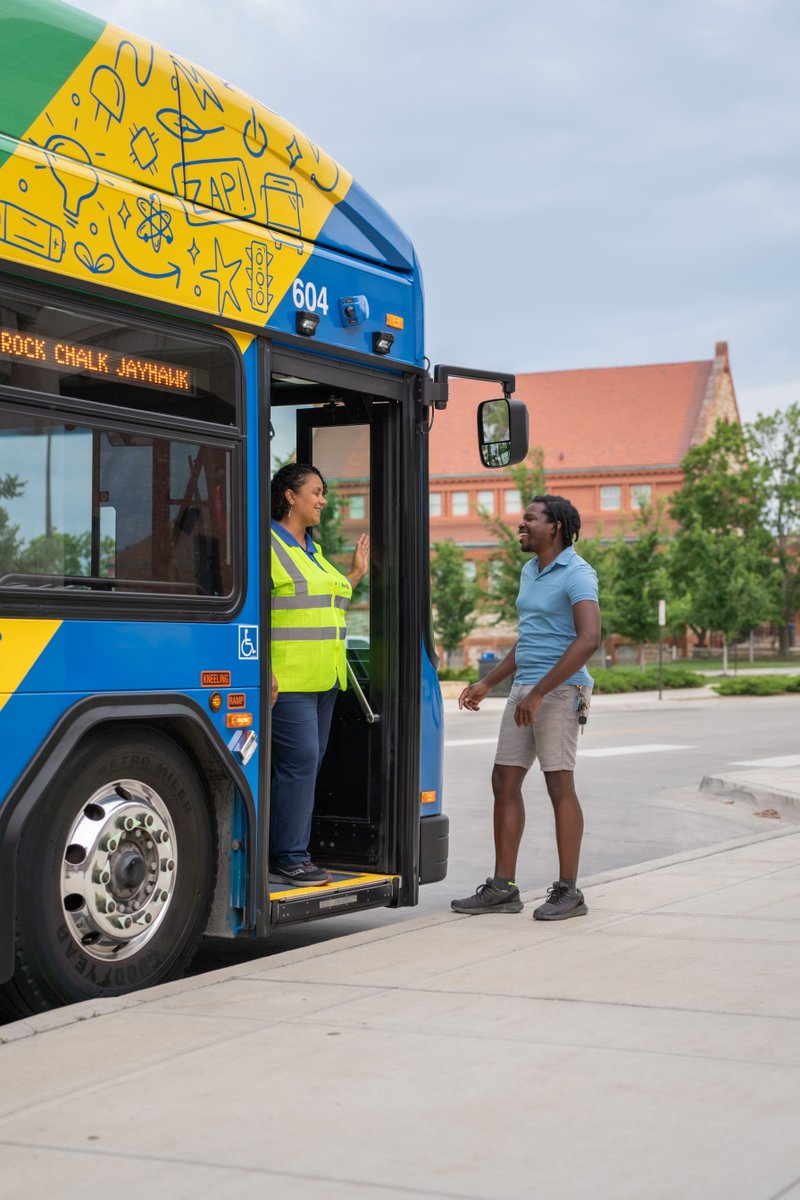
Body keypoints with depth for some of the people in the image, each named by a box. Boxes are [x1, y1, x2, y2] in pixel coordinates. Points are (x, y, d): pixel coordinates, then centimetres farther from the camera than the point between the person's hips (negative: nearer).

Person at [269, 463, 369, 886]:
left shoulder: (313, 550, 20)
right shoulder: (268, 543, -9)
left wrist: (355, 574, 23)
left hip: (323, 678, 9)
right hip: (286, 679, -9)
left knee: (309, 764, 10)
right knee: (298, 762, -11)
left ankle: (292, 854, 16)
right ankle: (287, 857, -4)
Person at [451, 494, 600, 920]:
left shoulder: (577, 574, -11)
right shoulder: (530, 572, 17)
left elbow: (588, 639, -24)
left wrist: (538, 693, -26)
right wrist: (486, 684, 24)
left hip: (560, 690, -9)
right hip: (524, 690, 9)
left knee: (559, 785, -7)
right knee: (505, 782, 5)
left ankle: (568, 891, 0)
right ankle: (502, 887, 9)